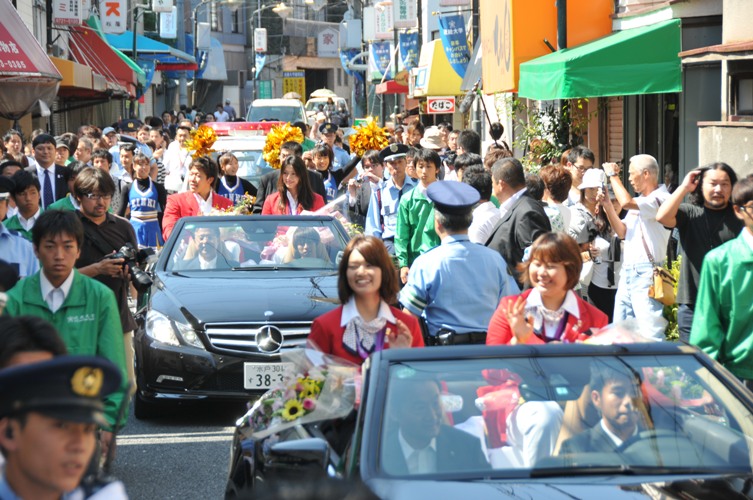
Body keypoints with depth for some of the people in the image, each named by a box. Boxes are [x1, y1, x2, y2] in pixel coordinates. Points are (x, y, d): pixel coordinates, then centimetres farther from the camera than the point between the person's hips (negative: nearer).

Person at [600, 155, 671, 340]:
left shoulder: (661, 198, -10)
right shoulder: (639, 201, 18)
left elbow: (626, 203, -24)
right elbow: (622, 232, 15)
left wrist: (613, 175, -10)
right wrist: (607, 205, 6)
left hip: (646, 274, -9)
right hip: (627, 273, 9)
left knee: (650, 335, -13)